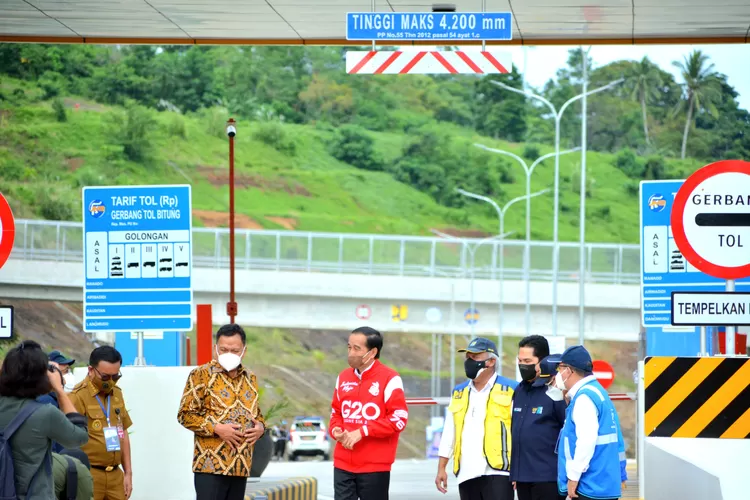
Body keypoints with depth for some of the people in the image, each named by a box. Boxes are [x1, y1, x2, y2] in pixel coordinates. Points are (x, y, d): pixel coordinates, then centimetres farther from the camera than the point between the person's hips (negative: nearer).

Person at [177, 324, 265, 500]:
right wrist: (217, 428, -18)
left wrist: (260, 426, 2)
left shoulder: (250, 378, 14)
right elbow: (185, 414, -6)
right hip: (211, 465, -6)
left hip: (241, 465, 6)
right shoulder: (201, 375, -4)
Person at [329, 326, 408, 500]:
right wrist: (335, 430, -2)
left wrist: (363, 431, -18)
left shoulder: (389, 378, -8)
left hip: (375, 466, -5)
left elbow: (399, 419, -14)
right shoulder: (343, 377, 11)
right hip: (343, 464, 5)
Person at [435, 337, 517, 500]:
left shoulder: (509, 390, -2)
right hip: (467, 474, 6)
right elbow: (449, 434, 19)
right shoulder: (459, 392, 17)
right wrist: (441, 468, 14)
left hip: (497, 473, -6)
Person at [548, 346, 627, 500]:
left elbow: (587, 440, -23)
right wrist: (621, 475, 22)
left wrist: (573, 475, -18)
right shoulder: (598, 392, 17)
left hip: (590, 487, -10)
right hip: (606, 485, 10)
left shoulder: (584, 397, -13)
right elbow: (617, 440, 19)